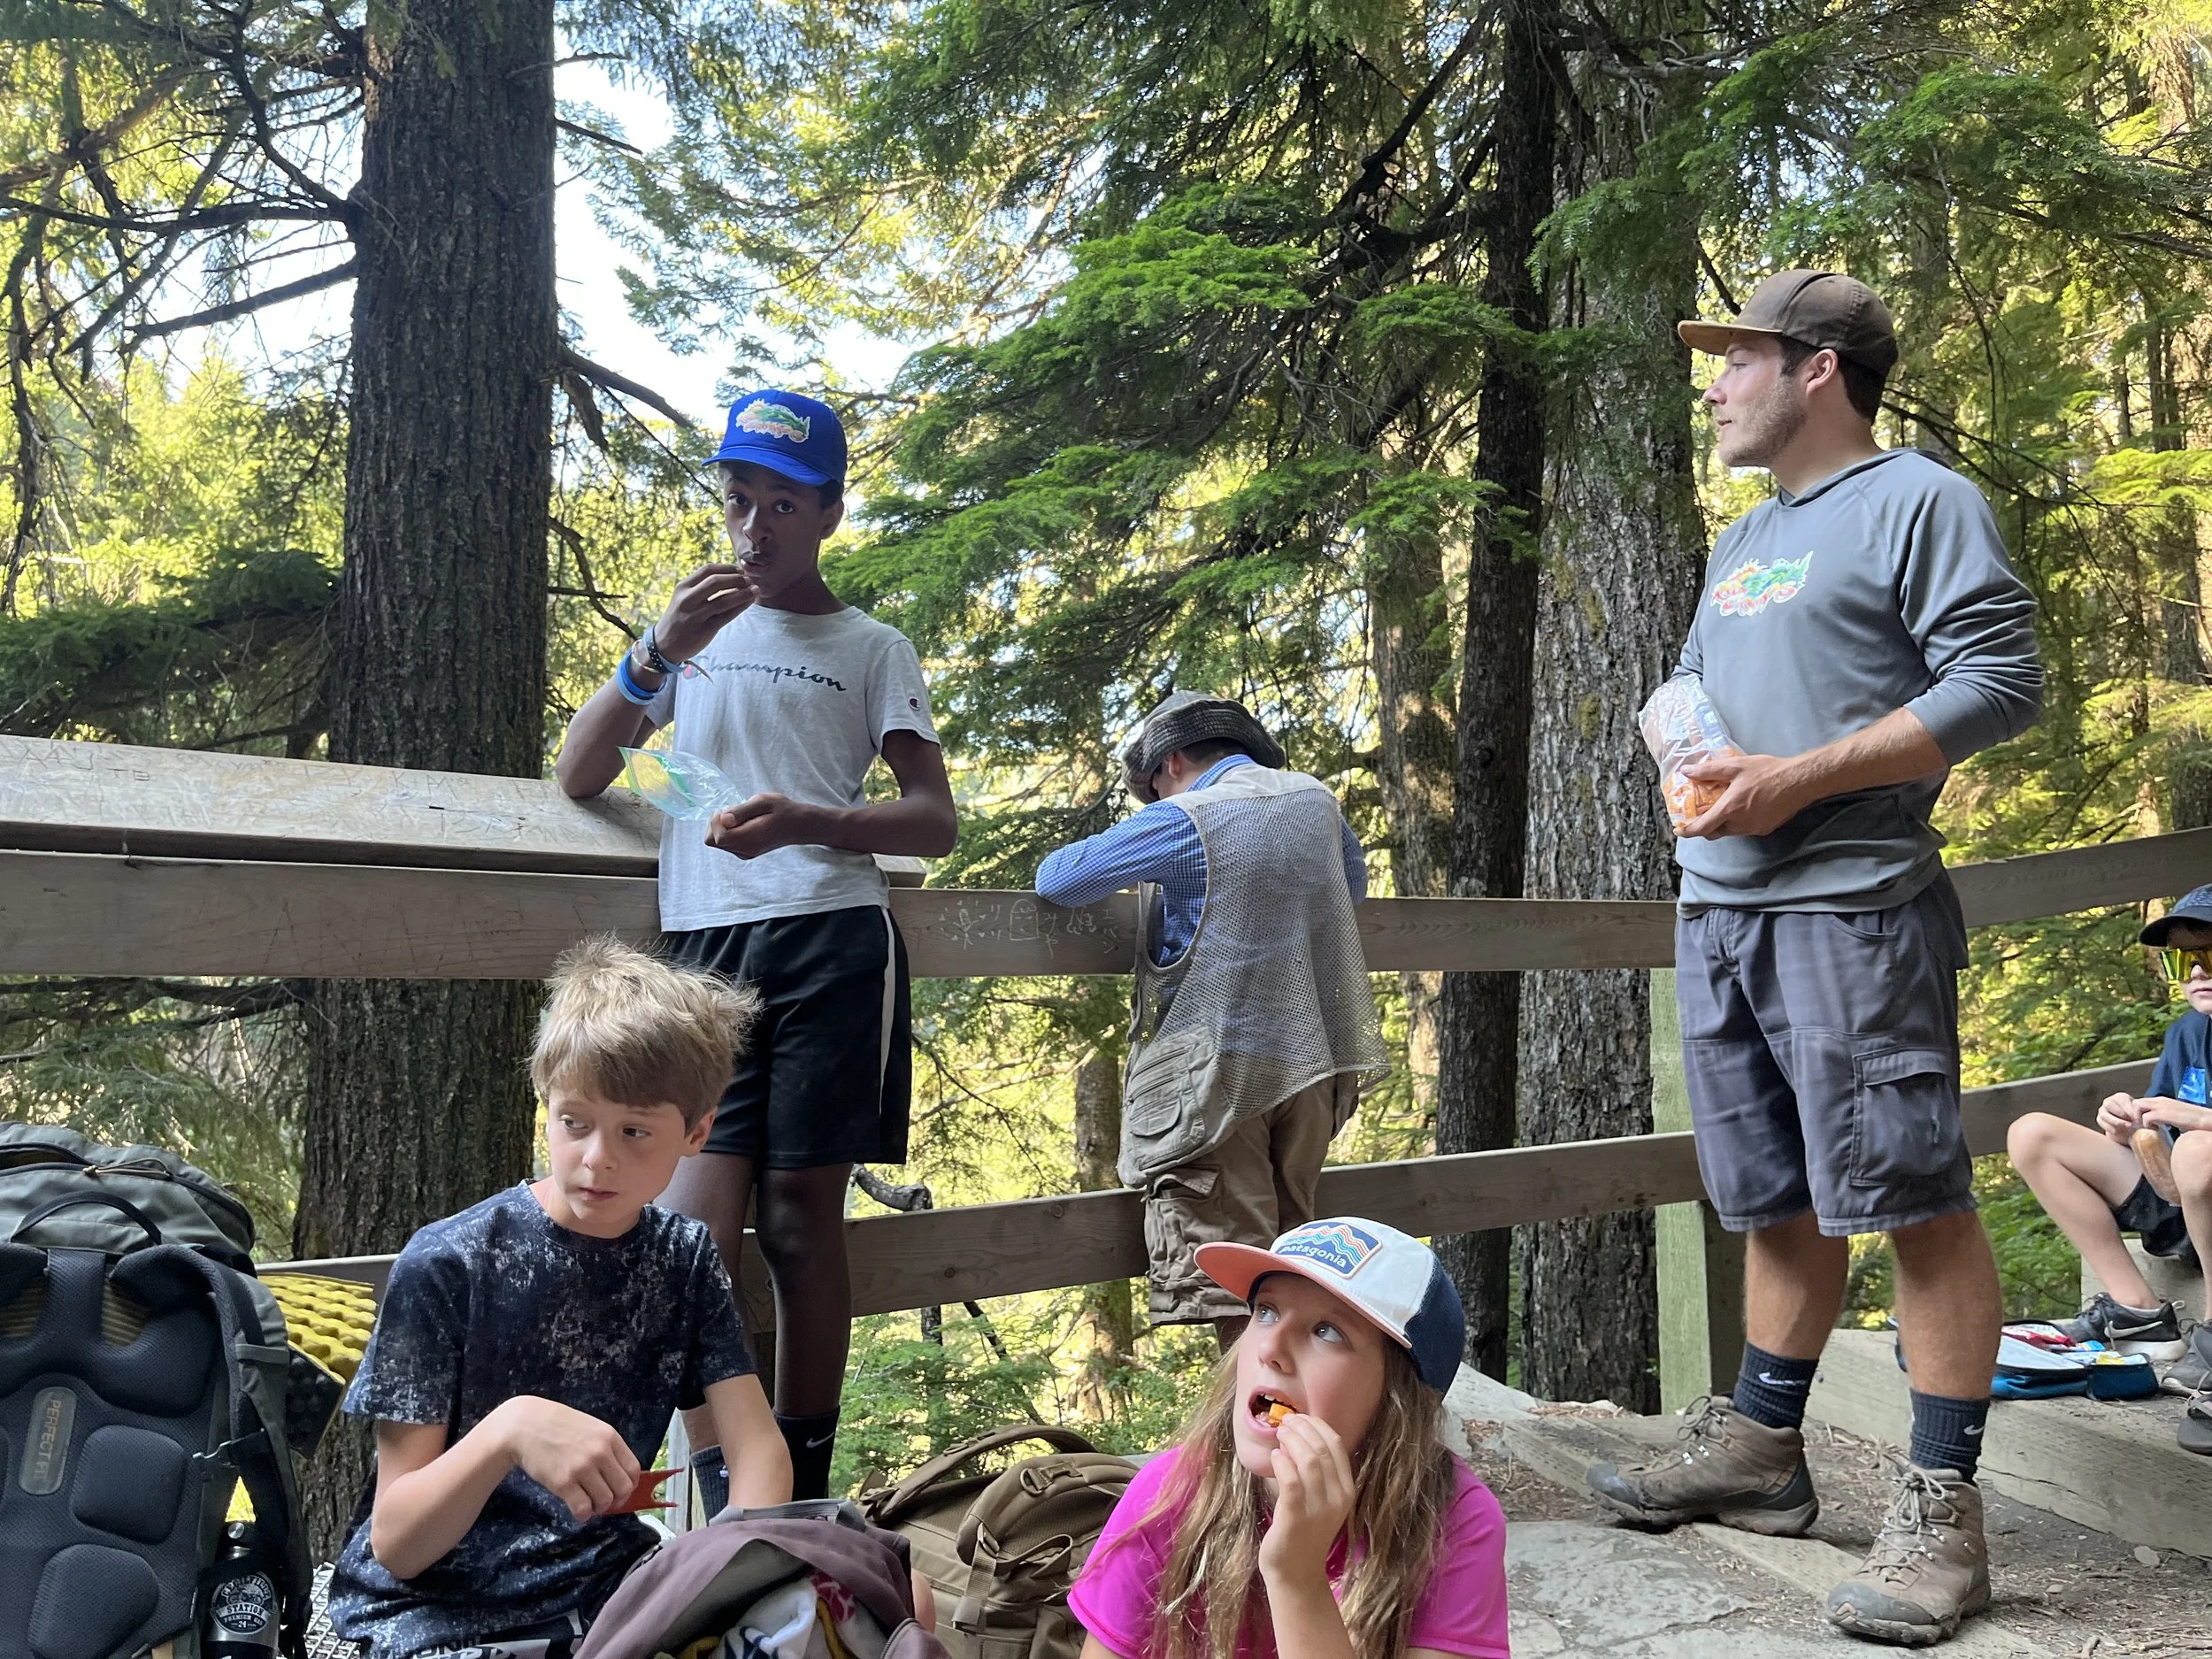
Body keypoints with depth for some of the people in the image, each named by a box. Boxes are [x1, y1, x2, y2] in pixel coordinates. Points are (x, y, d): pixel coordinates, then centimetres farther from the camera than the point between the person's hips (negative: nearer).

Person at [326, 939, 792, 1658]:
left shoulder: (684, 1258, 3)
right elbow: (395, 1544, -11)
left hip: (608, 1591, 5)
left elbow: (758, 1445, -1)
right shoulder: (447, 1266, -11)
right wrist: (510, 1428, -31)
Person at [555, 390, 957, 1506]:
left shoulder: (870, 649, 15)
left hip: (831, 943, -2)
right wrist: (659, 653, -3)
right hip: (702, 946, 2)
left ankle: (804, 1489, 12)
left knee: (801, 1215, -1)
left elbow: (935, 821, 6)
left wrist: (807, 822, -14)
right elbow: (576, 777, 13)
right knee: (693, 1223, -11)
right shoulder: (695, 629, 23)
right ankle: (720, 1501, -8)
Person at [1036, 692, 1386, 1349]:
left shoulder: (1184, 819, -9)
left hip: (1219, 1071, -6)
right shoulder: (1316, 799, 10)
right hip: (1313, 1064, 7)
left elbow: (1054, 879, -7)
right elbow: (1354, 884, 29)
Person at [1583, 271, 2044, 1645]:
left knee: (1915, 1204, -5)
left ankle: (1942, 1509, 5)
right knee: (1777, 1204, 15)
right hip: (1719, 912, 8)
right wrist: (1692, 762, 7)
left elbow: (2004, 684, -13)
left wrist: (1800, 779, -18)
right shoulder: (1743, 542, 23)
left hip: (1851, 909, -8)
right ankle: (1759, 1449, 26)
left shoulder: (1920, 502, -3)